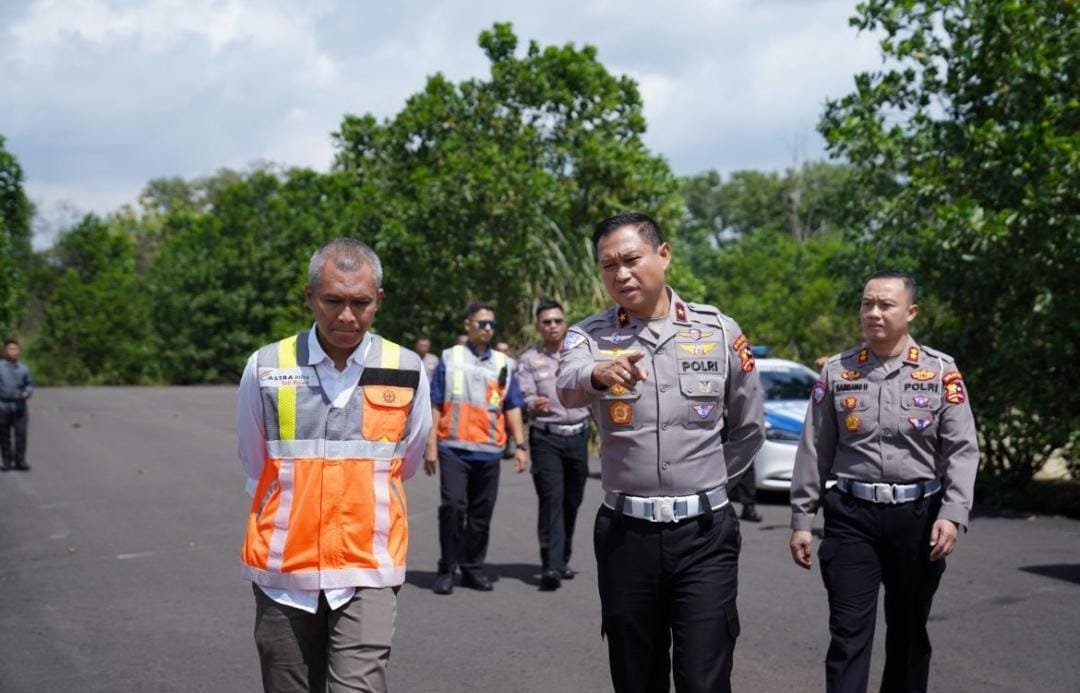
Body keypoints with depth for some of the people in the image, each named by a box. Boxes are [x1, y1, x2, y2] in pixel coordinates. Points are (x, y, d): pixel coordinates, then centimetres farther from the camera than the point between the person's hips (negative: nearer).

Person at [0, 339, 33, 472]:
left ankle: (20, 461, 0)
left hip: (20, 406, 1)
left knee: (21, 434, -5)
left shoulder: (23, 368, 9)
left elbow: (29, 385, 12)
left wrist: (27, 392, -8)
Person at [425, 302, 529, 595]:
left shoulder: (504, 364, 14)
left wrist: (520, 445, 4)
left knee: (481, 512, 7)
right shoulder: (449, 359, 6)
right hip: (454, 448, -3)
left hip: (489, 450, 3)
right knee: (452, 506, -11)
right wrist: (431, 445, -3)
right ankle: (447, 569, -1)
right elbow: (435, 406, 4)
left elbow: (512, 408, 14)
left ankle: (473, 568, 19)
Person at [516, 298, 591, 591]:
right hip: (546, 437, -3)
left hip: (577, 435, 3)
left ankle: (562, 560, 22)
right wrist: (534, 404, -30)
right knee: (551, 498, -13)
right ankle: (551, 566, -17)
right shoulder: (529, 360, 3)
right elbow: (524, 396, -8)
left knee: (572, 501, 8)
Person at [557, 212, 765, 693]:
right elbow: (567, 388, -24)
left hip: (704, 532, -1)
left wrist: (703, 478, 6)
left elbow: (750, 428, 12)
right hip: (625, 533, 1)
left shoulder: (720, 332, 3)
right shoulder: (589, 336, 0)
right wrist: (597, 374, -45)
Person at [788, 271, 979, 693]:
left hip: (918, 515, 0)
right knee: (849, 633, -5)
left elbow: (962, 450, -3)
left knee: (909, 631, 13)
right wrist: (801, 520, 4)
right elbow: (813, 450, 6)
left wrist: (952, 513, -15)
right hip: (851, 515, 0)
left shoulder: (941, 372, 2)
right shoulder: (837, 372, 5)